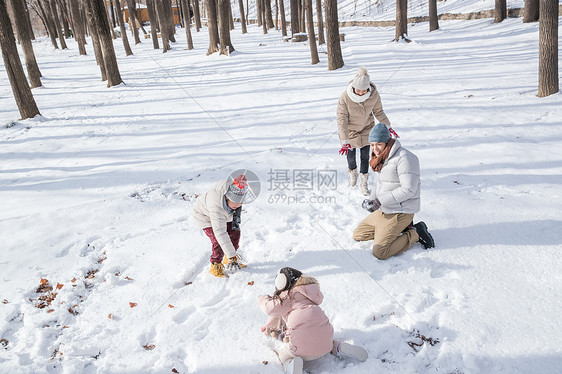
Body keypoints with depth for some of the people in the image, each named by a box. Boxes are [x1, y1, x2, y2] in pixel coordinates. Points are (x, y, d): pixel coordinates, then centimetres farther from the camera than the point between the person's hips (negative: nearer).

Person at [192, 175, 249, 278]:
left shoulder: (235, 189, -31)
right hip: (205, 217, -6)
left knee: (235, 232, 3)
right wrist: (232, 256, -47)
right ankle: (215, 267, 7)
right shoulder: (216, 206, -46)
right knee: (218, 242, -18)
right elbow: (220, 233, -47)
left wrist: (237, 214, -8)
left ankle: (227, 260, 24)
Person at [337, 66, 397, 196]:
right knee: (351, 155, 14)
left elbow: (378, 112, -4)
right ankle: (352, 172, 47)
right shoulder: (345, 98, -32)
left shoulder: (374, 95, -23)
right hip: (350, 130, -1)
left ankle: (363, 182, 27)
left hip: (366, 129, 2)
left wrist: (388, 127, -4)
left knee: (365, 156, 7)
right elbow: (342, 120, -28)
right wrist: (345, 141, -33)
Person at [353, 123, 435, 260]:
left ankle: (415, 233, 2)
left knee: (379, 253, -16)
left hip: (400, 212, -9)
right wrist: (371, 200, -3)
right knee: (358, 235, 15)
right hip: (383, 211, 9)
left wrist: (379, 201, -25)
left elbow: (408, 190, -24)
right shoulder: (380, 159, 9)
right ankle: (401, 229, 15)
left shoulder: (404, 158, -20)